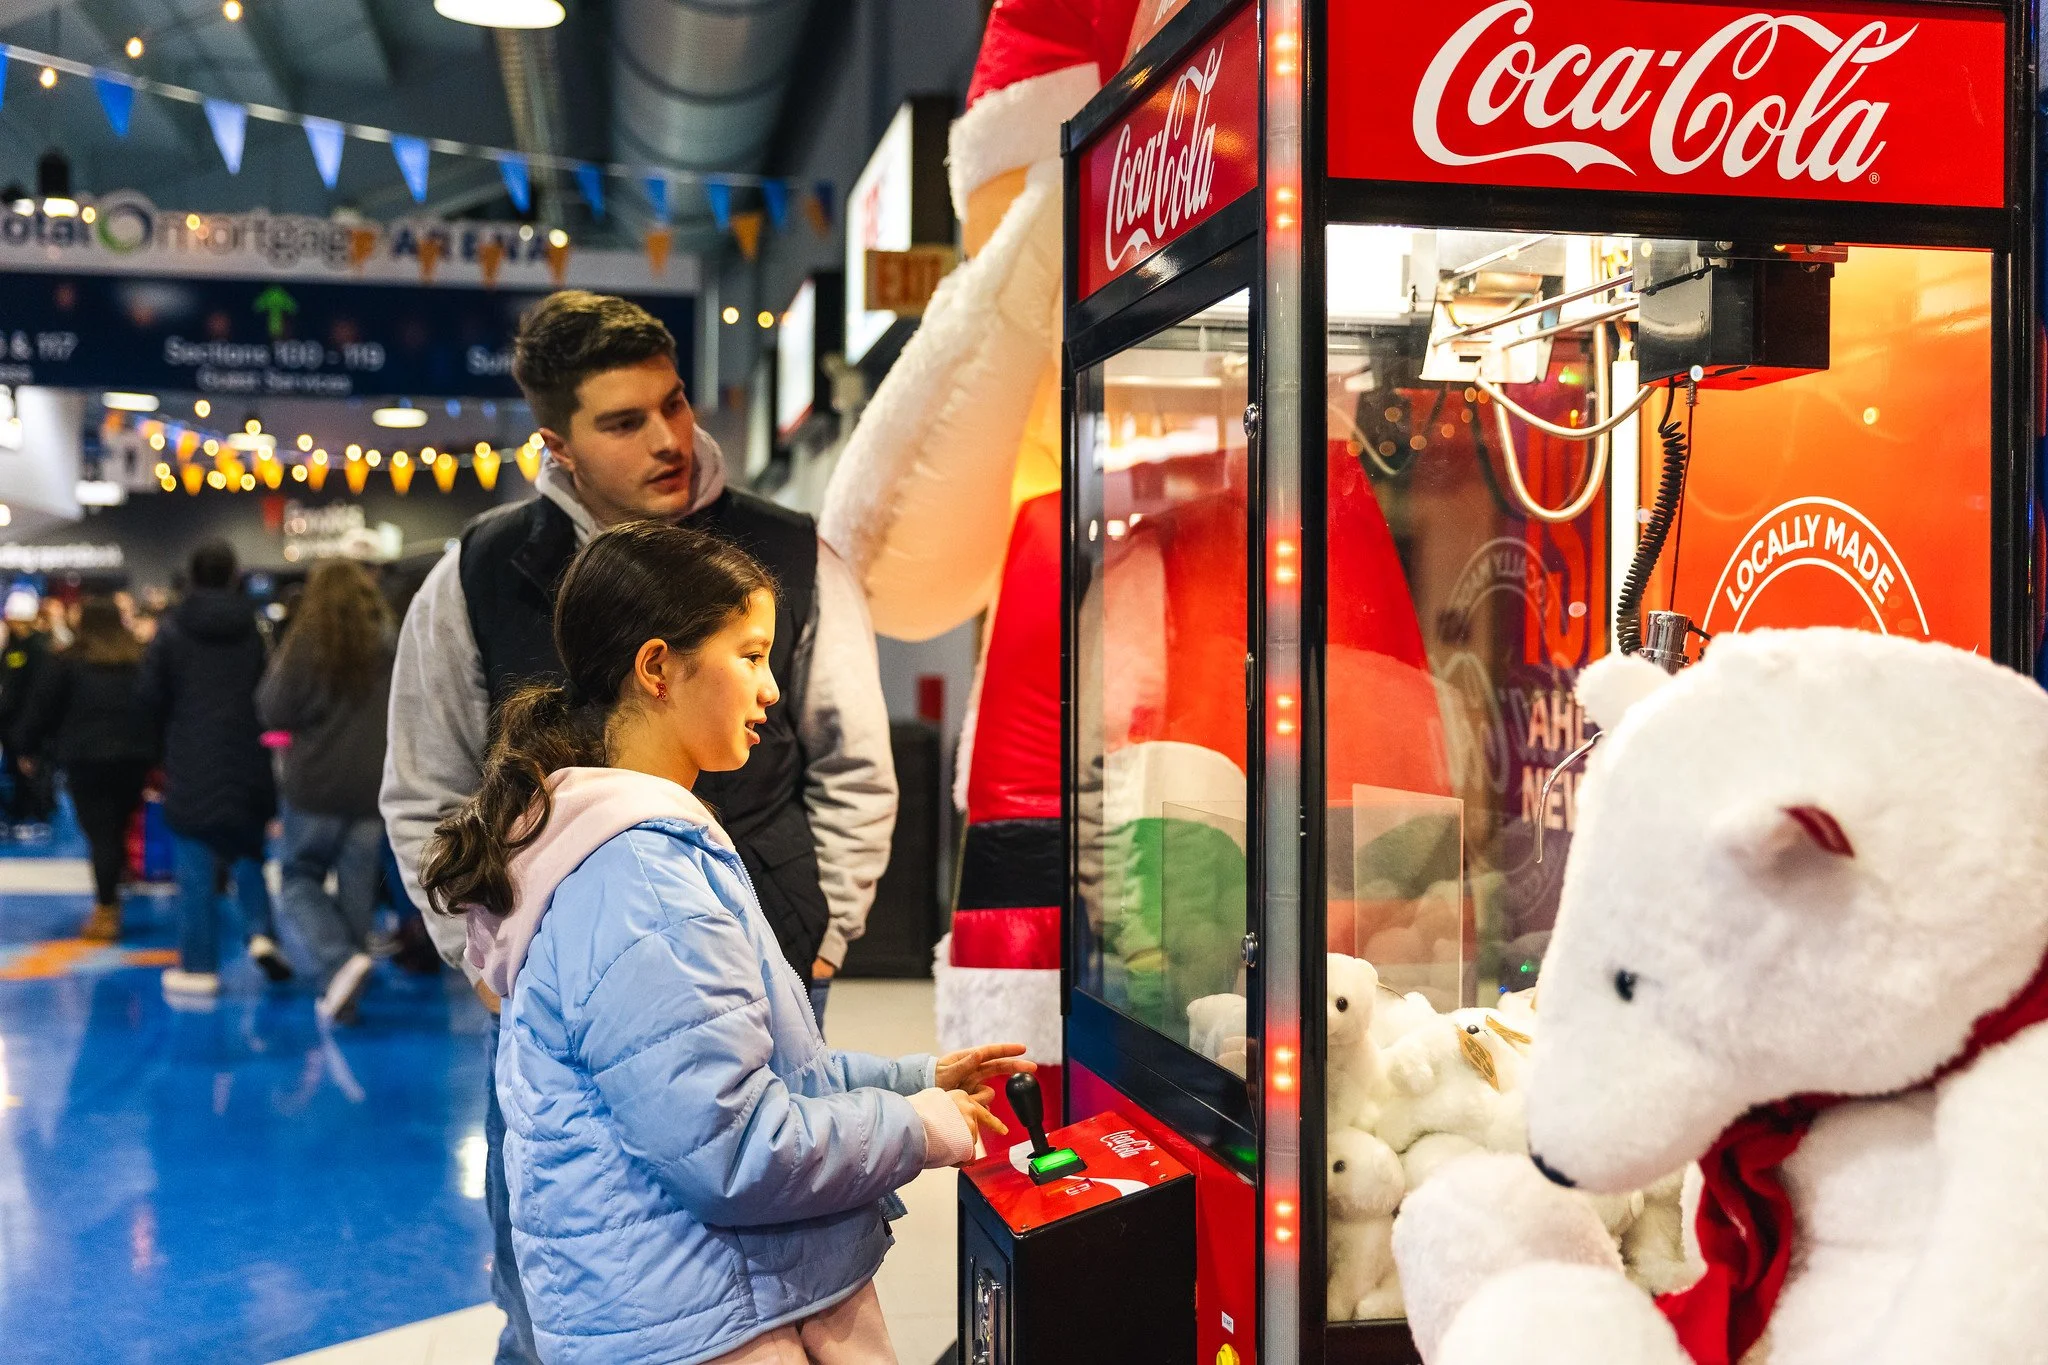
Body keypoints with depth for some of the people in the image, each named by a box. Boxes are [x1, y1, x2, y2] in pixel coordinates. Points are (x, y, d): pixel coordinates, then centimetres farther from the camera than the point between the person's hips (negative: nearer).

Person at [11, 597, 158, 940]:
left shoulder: (68, 661, 0)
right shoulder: (142, 659, 12)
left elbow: (42, 706, 2)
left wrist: (26, 746, 16)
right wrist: (157, 757, 19)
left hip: (87, 757, -4)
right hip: (134, 757, 4)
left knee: (100, 835, -3)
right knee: (119, 831, 13)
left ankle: (106, 912, -5)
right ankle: (110, 902, 21)